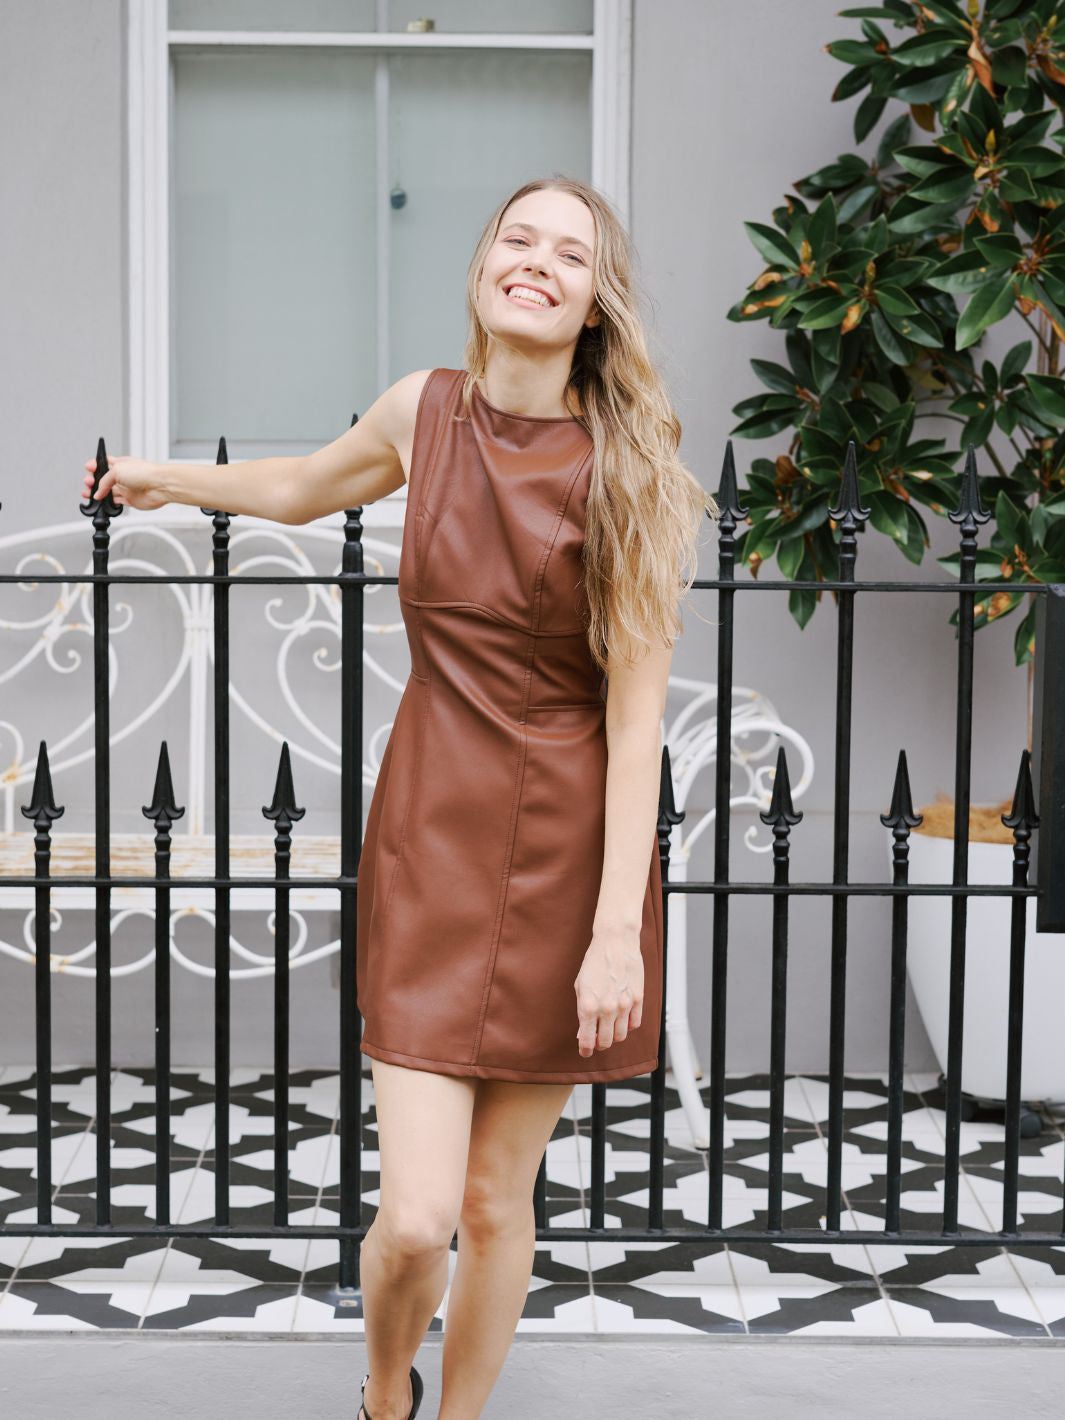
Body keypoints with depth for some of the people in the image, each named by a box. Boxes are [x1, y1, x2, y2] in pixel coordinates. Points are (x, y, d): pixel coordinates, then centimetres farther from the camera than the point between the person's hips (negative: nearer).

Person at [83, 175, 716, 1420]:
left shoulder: (624, 465, -8)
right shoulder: (423, 412, 0)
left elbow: (634, 712, -10)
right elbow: (304, 488, 23)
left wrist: (616, 928, -15)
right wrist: (164, 479, 39)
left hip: (567, 845, -1)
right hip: (433, 835, 1)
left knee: (497, 1199, 7)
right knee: (416, 1218, -4)